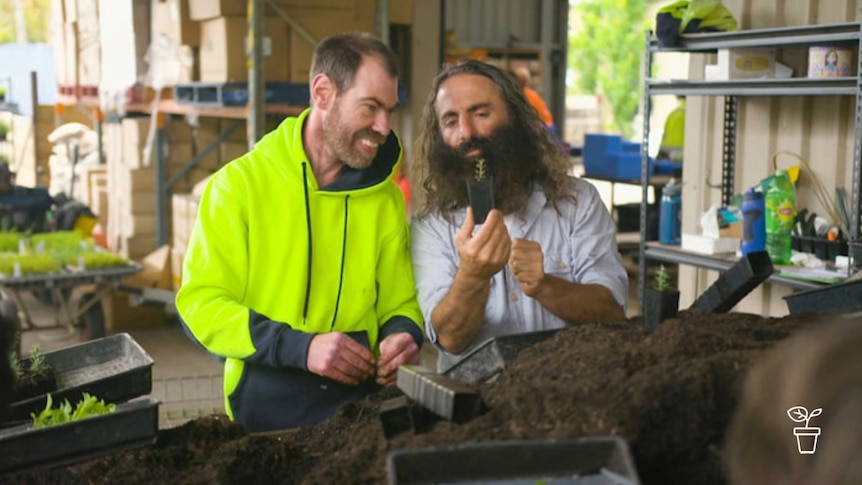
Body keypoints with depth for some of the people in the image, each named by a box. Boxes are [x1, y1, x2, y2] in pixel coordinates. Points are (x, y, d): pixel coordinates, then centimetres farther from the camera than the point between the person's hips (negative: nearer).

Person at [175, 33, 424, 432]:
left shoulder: (385, 197, 9)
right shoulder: (240, 184, -3)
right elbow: (201, 302, -5)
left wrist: (402, 334, -7)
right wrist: (300, 347, -17)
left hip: (362, 407, 4)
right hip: (267, 410, -3)